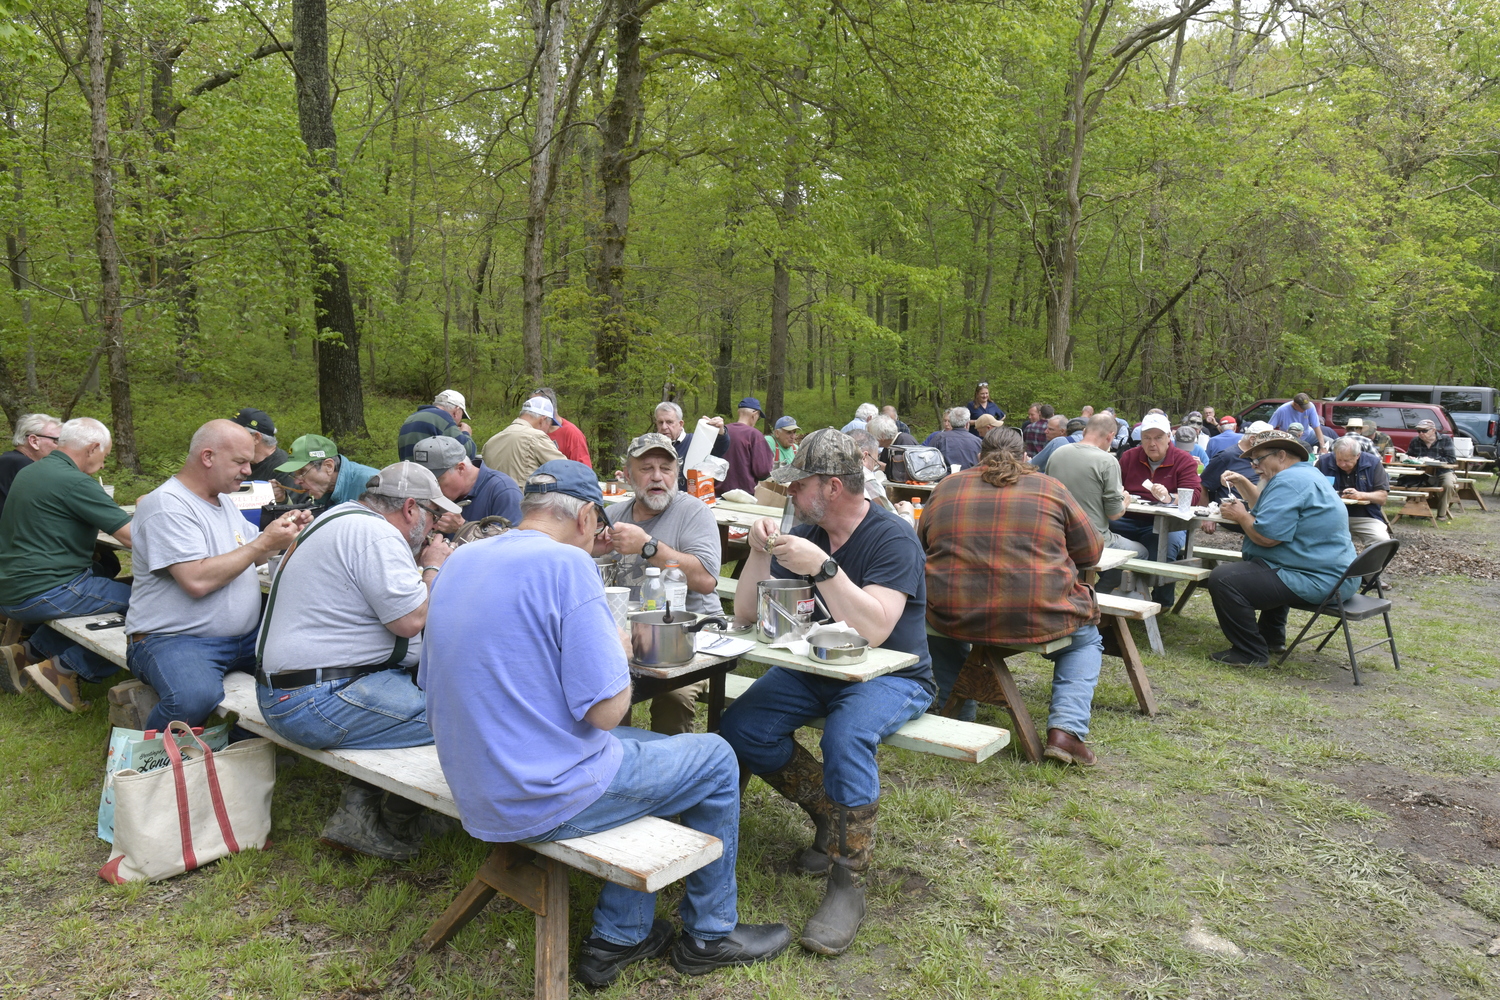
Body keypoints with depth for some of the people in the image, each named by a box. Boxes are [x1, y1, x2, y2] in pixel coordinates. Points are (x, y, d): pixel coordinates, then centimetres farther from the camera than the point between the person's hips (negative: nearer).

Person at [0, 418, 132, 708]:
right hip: (43, 594, -10)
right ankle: (65, 668, -10)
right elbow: (133, 537, -20)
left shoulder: (28, 472, 14)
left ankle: (26, 653, 15)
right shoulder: (75, 482, -15)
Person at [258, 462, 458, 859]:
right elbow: (411, 619, -19)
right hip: (319, 703, -12)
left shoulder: (342, 520, 19)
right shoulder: (374, 533, -15)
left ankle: (359, 807, 10)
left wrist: (427, 570, 19)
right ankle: (395, 828, 5)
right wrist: (433, 569, -4)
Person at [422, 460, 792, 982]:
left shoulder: (459, 561, 6)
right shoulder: (566, 563, -19)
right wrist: (619, 652, 1)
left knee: (651, 747, 27)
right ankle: (711, 934, 28)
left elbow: (433, 685, 16)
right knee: (715, 758, 12)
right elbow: (607, 709, -21)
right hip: (546, 797, -8)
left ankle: (617, 937, 26)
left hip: (476, 794, 8)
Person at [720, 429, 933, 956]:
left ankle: (848, 883, -20)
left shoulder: (893, 538, -17)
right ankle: (830, 808, 8)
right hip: (814, 670, 6)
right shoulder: (803, 535, 0)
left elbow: (873, 630, -31)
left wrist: (823, 568, -38)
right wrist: (759, 554, -15)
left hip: (892, 677, -6)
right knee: (739, 730, -14)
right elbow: (747, 615, 1)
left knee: (845, 736, -36)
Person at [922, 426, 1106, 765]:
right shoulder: (1050, 488, 5)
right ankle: (1065, 729, 10)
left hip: (952, 619, 2)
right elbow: (1091, 551, 12)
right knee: (1086, 638, 29)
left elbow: (921, 551, 19)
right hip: (1038, 619, -1)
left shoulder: (945, 488, 9)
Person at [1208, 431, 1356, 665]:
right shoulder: (1307, 474, 18)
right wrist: (1243, 484, 18)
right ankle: (1272, 638, 36)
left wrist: (1240, 515, -7)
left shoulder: (1289, 481, -17)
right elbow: (1274, 510, 29)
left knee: (1223, 578, -25)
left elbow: (1267, 536, -25)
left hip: (1316, 581, -12)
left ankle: (1250, 653, -12)